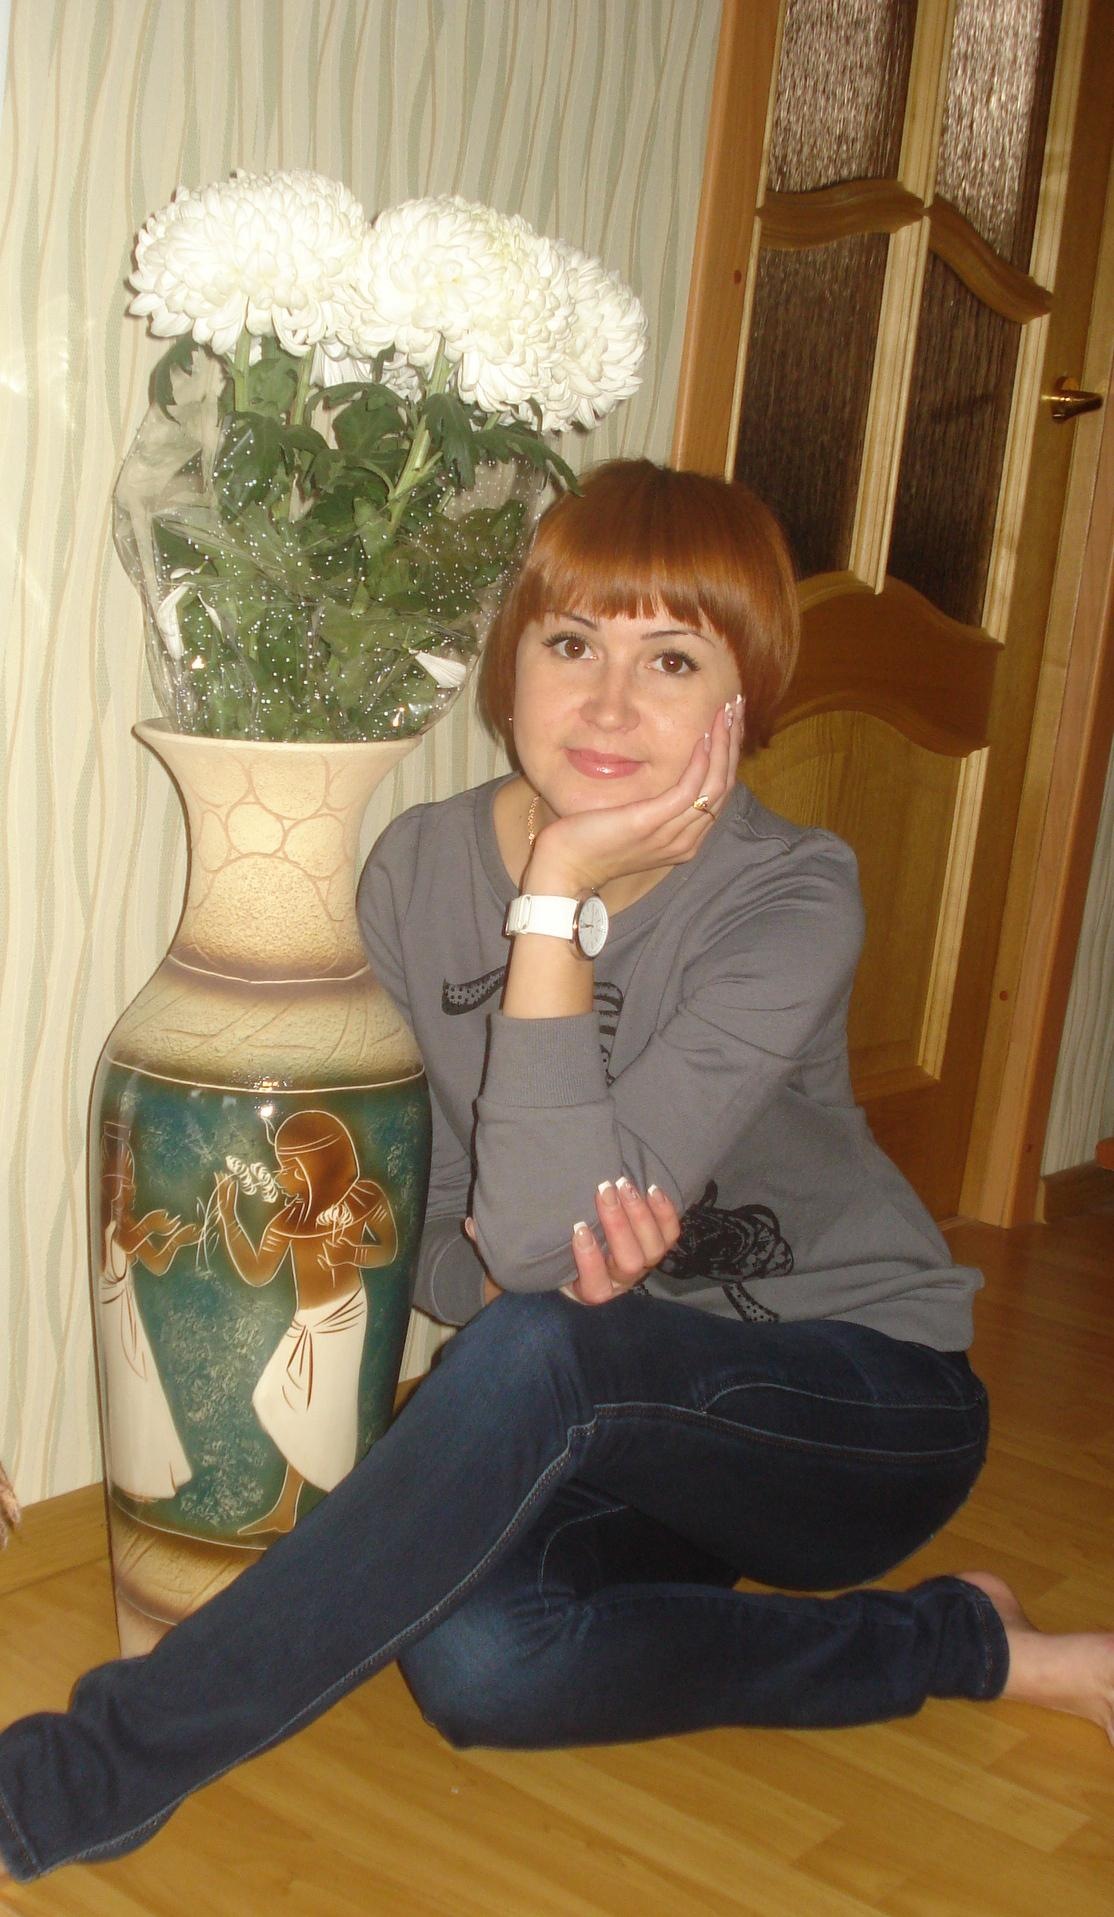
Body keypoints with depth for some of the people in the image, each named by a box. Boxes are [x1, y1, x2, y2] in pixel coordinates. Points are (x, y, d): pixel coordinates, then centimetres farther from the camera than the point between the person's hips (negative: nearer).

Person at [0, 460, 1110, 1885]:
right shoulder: (418, 870, -8)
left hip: (868, 1411, -4)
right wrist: (490, 1260, -21)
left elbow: (549, 1228, -31)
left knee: (543, 1351, -35)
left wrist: (559, 898, -30)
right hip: (626, 1436, 5)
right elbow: (414, 1216, 1)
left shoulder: (792, 900, -22)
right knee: (470, 1659, -26)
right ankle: (968, 1649, -3)